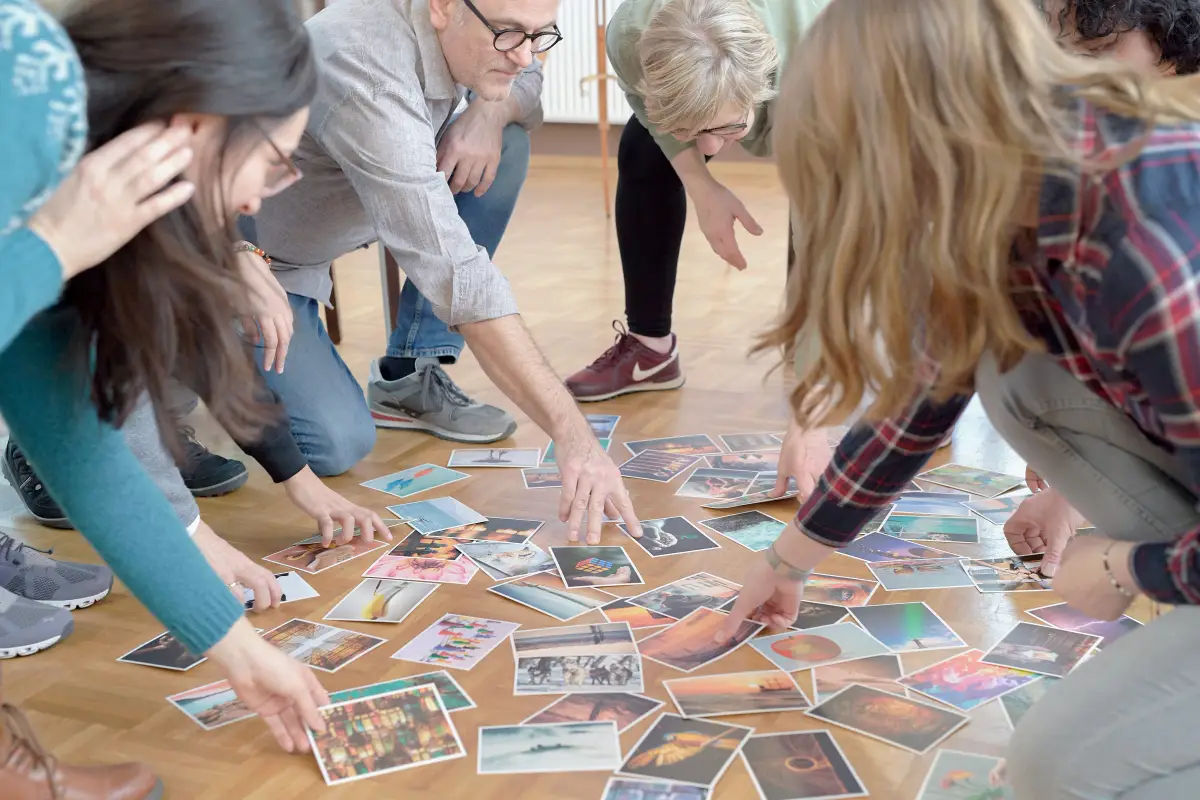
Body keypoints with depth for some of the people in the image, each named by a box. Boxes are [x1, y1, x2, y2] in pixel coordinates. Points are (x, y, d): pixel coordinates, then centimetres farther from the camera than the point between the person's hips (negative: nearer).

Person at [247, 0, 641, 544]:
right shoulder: (368, 73, -38)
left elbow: (525, 81, 9)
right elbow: (457, 274, -44)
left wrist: (490, 110, -19)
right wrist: (571, 433, -45)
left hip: (309, 233, 8)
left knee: (506, 147, -9)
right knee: (339, 444, -22)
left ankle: (409, 378, -2)